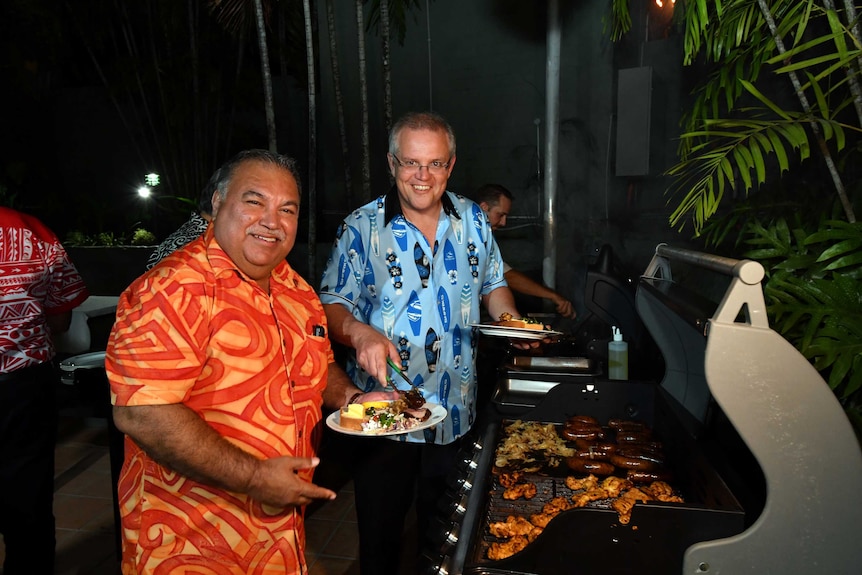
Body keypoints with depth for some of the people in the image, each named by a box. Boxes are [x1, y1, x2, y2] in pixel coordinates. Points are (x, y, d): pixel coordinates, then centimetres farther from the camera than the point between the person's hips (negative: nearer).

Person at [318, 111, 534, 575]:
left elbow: (492, 284, 13)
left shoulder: (473, 220, 2)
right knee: (378, 530, 15)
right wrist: (360, 333, -29)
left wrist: (513, 322, -6)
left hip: (455, 411, 3)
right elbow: (332, 305, -9)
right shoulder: (361, 228, -9)